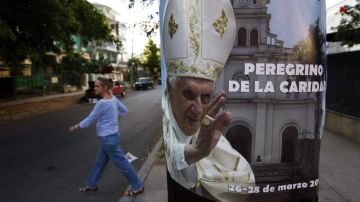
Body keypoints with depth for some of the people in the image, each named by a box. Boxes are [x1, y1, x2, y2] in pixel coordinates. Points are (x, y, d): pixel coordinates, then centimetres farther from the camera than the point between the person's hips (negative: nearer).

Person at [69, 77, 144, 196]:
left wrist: (76, 127, -3)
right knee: (100, 162, 21)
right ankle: (91, 185, 38)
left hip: (108, 138, -9)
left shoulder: (102, 103, -25)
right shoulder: (113, 98, 0)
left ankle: (138, 186, 15)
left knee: (121, 163, 3)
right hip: (109, 136, 9)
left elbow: (90, 119, -17)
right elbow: (124, 110, 12)